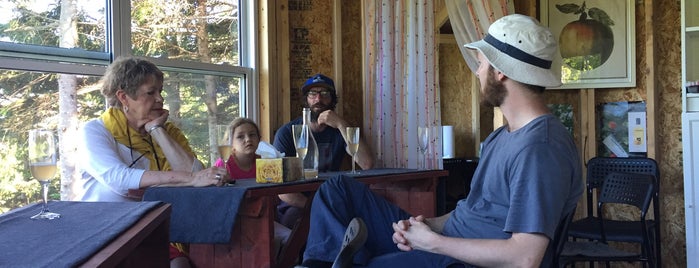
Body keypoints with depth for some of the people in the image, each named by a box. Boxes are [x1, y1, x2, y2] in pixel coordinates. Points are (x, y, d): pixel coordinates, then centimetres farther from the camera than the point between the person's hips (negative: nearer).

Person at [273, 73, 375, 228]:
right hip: (295, 206, -2)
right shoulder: (287, 132, -1)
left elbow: (367, 164, -14)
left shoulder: (339, 130, 6)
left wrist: (341, 125, -19)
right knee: (294, 216, -36)